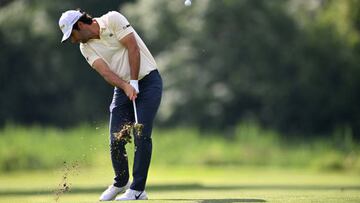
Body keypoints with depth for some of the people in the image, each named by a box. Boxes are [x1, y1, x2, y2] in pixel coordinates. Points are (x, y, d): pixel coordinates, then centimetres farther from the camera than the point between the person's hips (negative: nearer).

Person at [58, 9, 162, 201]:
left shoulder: (113, 20, -10)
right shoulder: (86, 48, 3)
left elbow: (133, 47, -15)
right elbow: (106, 72, -10)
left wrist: (134, 82, -18)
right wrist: (126, 86, -27)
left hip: (147, 80, -5)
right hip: (123, 88, 5)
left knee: (141, 136, -14)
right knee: (116, 140, -1)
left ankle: (137, 190, -12)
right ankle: (121, 183, 22)